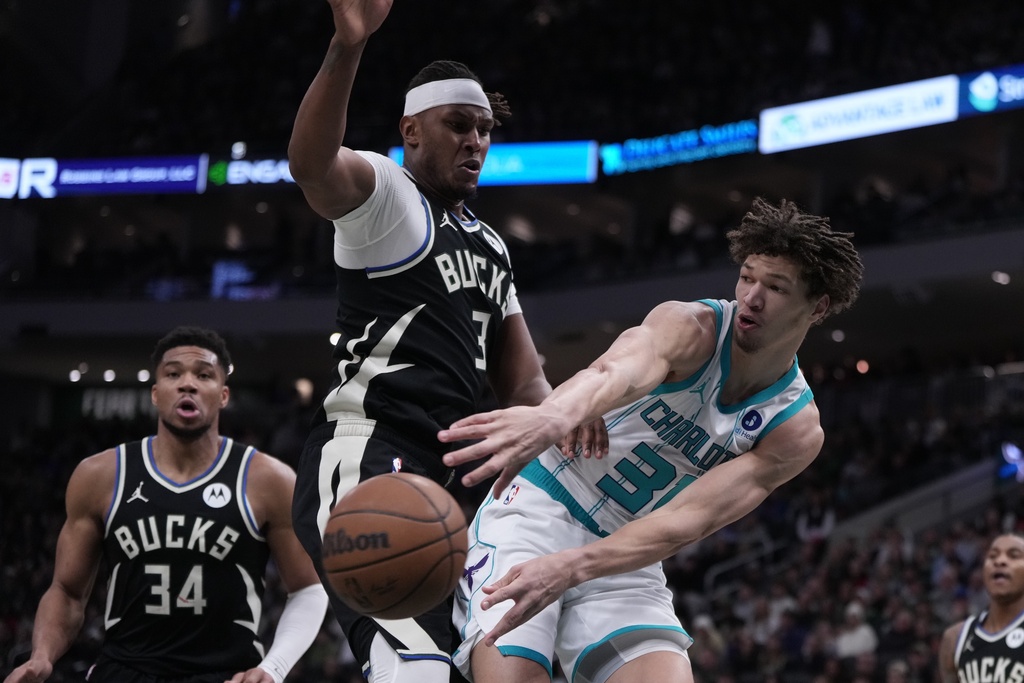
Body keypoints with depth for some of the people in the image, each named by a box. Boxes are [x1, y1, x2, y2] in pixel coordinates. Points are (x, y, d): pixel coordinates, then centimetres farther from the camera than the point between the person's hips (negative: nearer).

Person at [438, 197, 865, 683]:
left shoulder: (796, 431, -5)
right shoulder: (690, 328, -15)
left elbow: (688, 519, -17)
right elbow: (622, 370, -40)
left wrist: (568, 568, -33)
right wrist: (553, 414, -64)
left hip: (625, 558, 4)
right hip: (535, 509, -4)